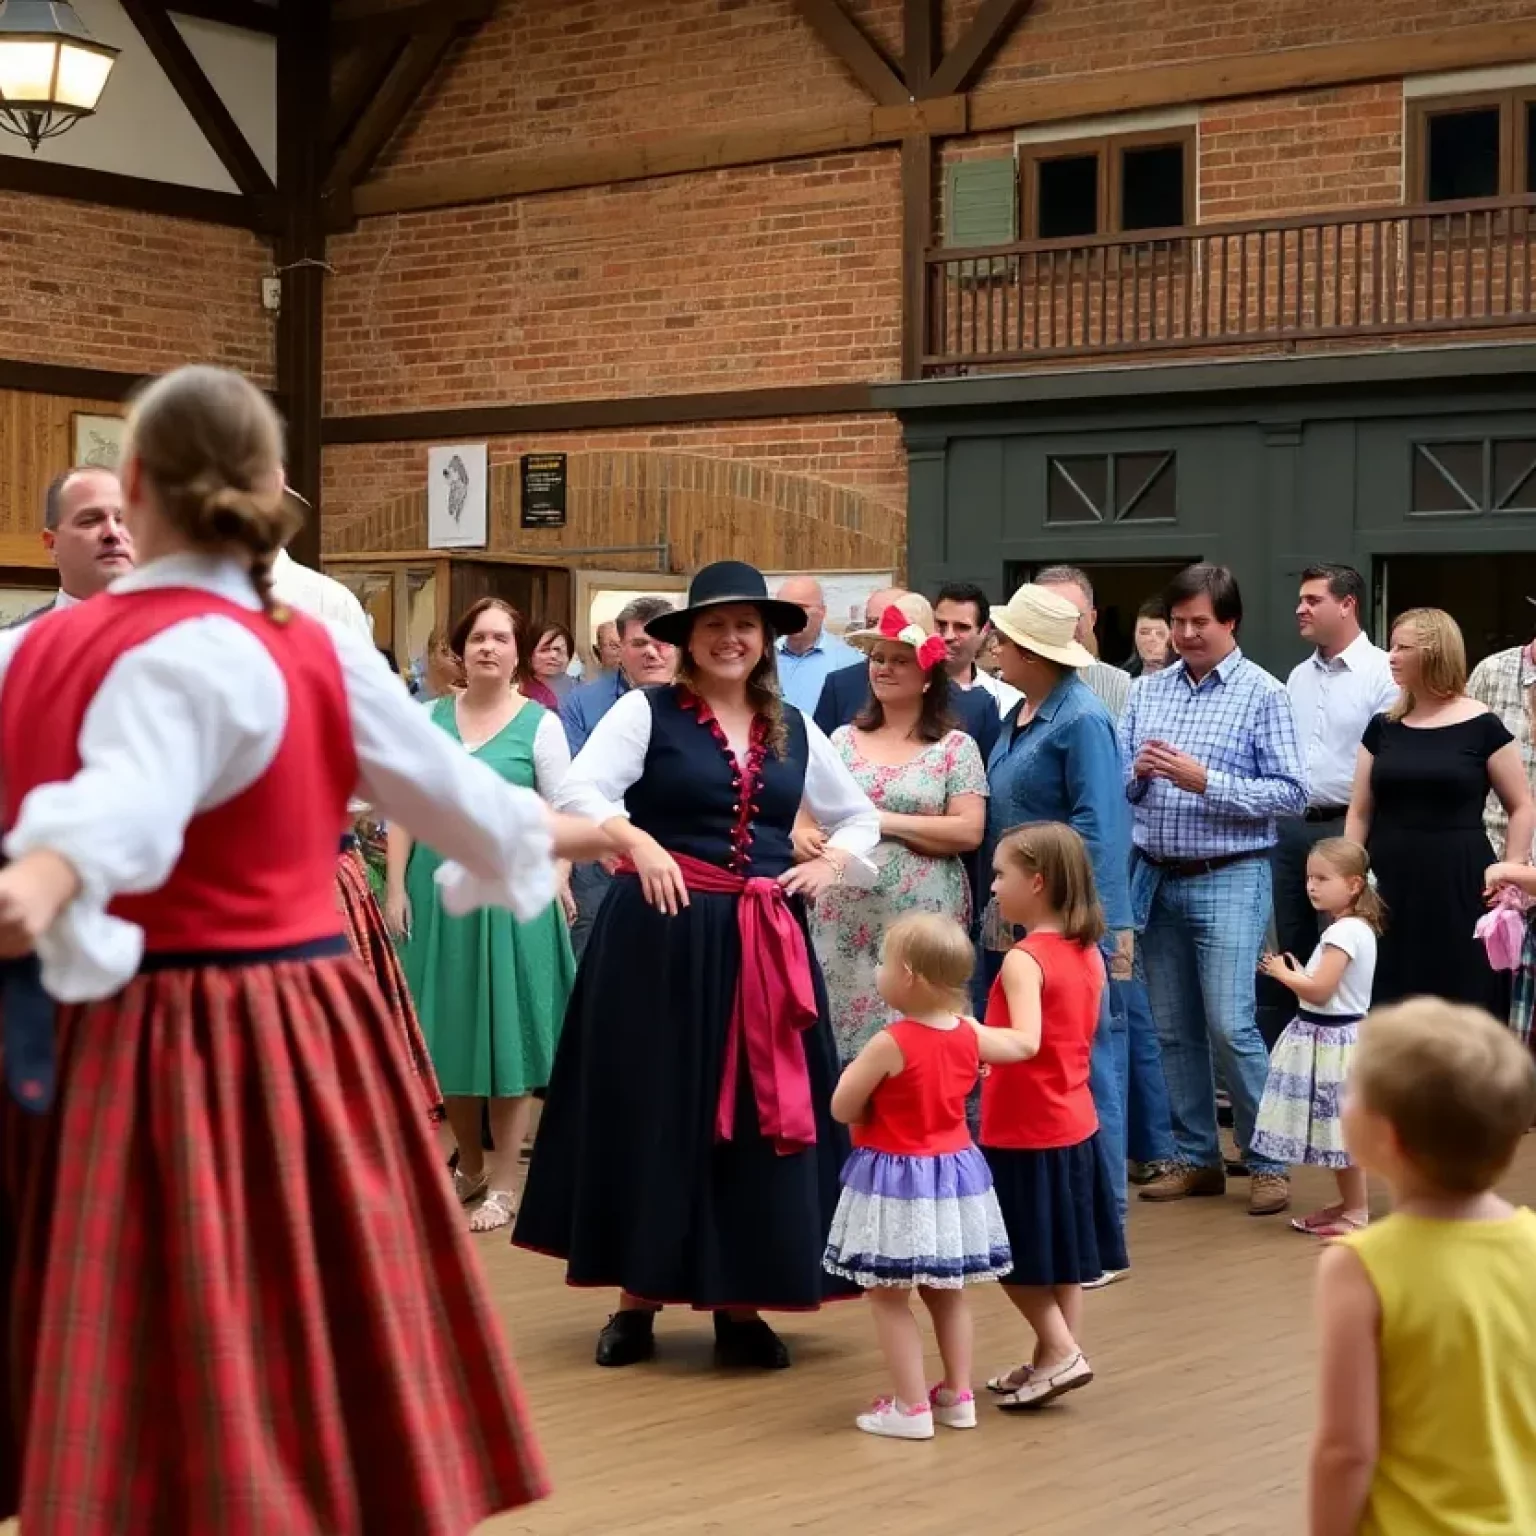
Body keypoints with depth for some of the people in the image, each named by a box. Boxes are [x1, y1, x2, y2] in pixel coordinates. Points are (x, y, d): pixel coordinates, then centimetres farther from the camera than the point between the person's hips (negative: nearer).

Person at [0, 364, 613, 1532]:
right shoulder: (319, 658, -4)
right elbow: (444, 786, 8)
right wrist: (562, 834, 25)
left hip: (101, 1038, 2)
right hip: (273, 1044, -2)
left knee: (112, 1377, 9)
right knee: (299, 1367, 7)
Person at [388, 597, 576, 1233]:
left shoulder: (540, 724, -3)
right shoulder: (430, 717, 6)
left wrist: (555, 889, -12)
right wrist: (396, 887, 0)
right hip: (437, 887, 3)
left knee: (506, 1031, 2)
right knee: (448, 1029, 11)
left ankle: (501, 1182, 12)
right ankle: (468, 1167, 28)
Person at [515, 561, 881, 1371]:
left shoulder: (793, 729, 11)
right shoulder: (648, 711, -2)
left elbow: (860, 817, 22)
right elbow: (578, 791, -12)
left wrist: (830, 864, 3)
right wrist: (638, 841, -27)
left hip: (765, 941, 4)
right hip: (663, 933, -4)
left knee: (760, 1115, 4)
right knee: (652, 1110, 2)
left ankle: (740, 1305, 15)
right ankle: (637, 1300, 13)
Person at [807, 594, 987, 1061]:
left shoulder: (955, 747, 1)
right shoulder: (842, 739, 12)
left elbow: (969, 832, -7)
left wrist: (884, 821, -11)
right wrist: (804, 836, -9)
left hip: (919, 921, -3)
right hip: (843, 919, 3)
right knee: (842, 1038, 2)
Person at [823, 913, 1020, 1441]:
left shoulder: (889, 1044, -22)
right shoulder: (969, 1034, -3)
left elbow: (842, 1109, -14)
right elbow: (1023, 1045, 16)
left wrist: (854, 1072, 4)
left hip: (896, 1179, -7)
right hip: (954, 1172, 7)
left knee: (889, 1297, 3)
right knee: (946, 1292, 19)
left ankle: (910, 1407, 3)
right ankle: (957, 1395, 24)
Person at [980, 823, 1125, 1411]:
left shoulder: (1023, 960, -20)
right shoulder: (1087, 953, 5)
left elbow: (1025, 1043, -32)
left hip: (1023, 1133, -8)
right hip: (1073, 1124, 8)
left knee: (1012, 1253, 4)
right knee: (1061, 1252, 13)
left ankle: (1061, 1351, -1)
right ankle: (1053, 1358, 19)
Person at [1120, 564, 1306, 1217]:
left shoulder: (1263, 694, -4)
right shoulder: (1147, 690, 10)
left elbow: (1290, 793, -9)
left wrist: (1205, 782, -18)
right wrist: (1135, 773, -11)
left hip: (1229, 877, -5)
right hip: (1156, 876, 5)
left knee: (1230, 1026, -10)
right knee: (1174, 1030, 9)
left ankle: (1267, 1162, 3)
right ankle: (1196, 1158, 20)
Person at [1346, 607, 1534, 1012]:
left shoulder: (1482, 727, -2)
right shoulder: (1383, 728, 9)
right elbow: (1359, 814, 11)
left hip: (1458, 887, -4)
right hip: (1391, 886, 4)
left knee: (1461, 1004, -2)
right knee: (1389, 1006, 3)